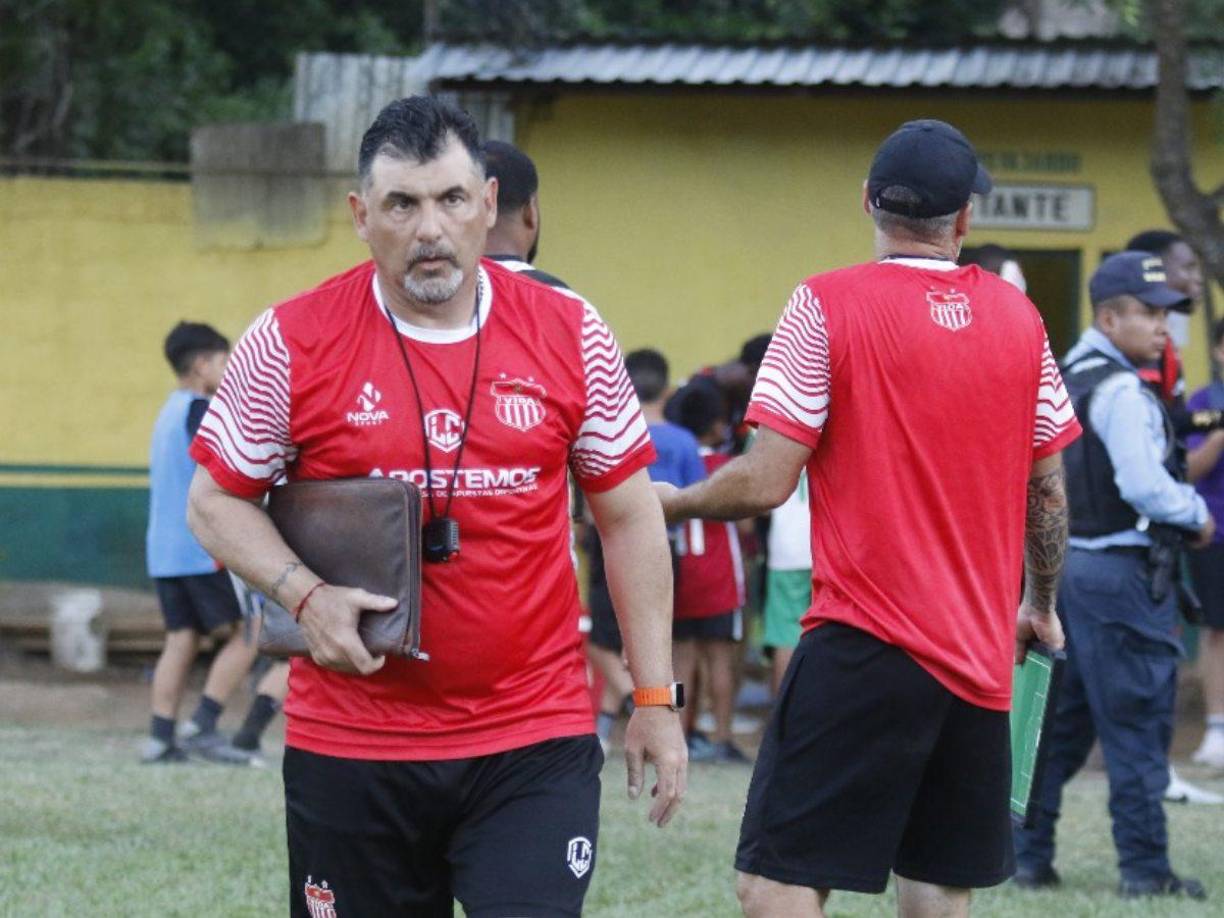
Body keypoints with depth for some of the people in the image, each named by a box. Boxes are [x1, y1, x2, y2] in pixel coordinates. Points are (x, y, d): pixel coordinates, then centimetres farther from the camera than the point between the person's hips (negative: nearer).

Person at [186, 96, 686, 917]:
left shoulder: (569, 335, 3)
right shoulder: (293, 341, -2)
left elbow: (628, 517, 9)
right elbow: (216, 501, 6)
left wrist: (655, 697, 6)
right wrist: (304, 593, -12)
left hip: (536, 742, 0)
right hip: (350, 748, 0)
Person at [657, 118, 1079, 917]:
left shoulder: (827, 306, -7)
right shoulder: (1017, 317, 7)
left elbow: (765, 484, -10)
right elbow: (1050, 492, 14)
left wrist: (672, 502, 8)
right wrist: (1040, 605, 30)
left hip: (865, 643, -5)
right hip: (981, 654, 6)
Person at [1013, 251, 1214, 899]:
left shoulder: (1063, 379, 13)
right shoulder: (1120, 391, -16)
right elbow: (1145, 484, -22)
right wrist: (1197, 514, -6)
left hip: (1063, 559, 9)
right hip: (1119, 571, -9)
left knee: (1062, 717, 14)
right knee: (1138, 722, -3)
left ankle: (1027, 855, 15)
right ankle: (1145, 867, -1)